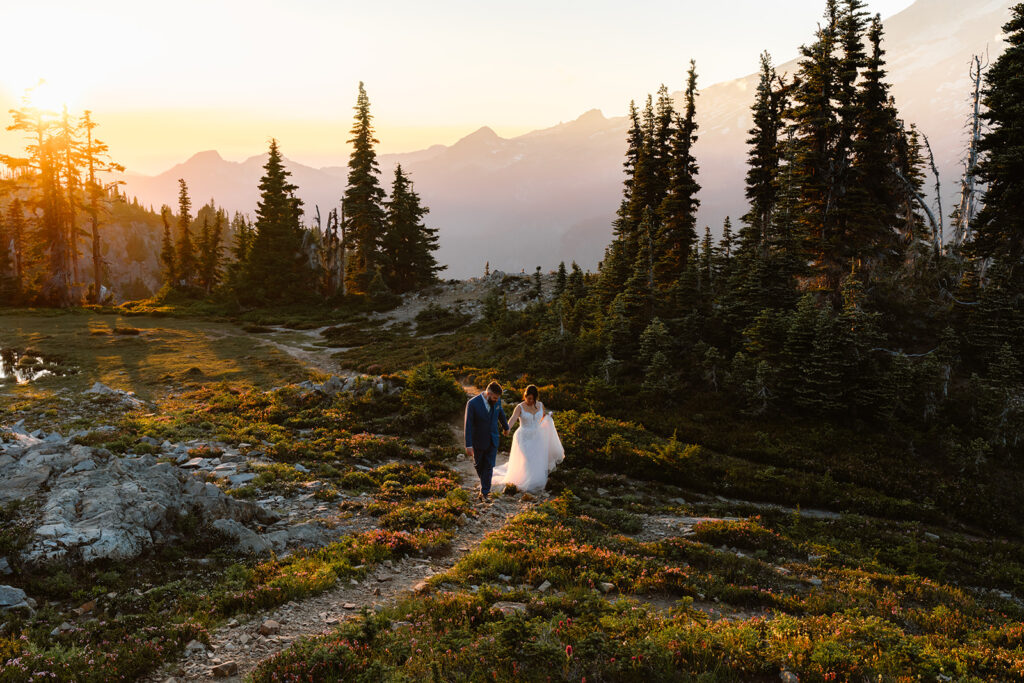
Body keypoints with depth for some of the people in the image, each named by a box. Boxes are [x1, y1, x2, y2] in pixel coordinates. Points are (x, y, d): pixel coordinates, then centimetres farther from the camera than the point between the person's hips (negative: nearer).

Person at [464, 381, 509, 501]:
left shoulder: (497, 401, -10)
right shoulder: (472, 403, -24)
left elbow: (501, 414, 12)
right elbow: (468, 425, -21)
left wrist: (506, 427, 29)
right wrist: (469, 445, -22)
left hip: (493, 441, 2)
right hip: (478, 441, -2)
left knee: (489, 466, -1)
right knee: (479, 464, 18)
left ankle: (484, 493, 7)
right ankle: (485, 483, 46)